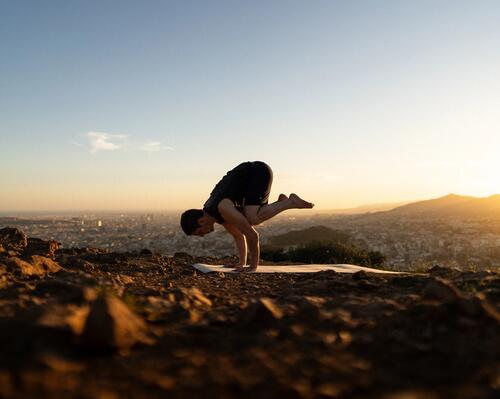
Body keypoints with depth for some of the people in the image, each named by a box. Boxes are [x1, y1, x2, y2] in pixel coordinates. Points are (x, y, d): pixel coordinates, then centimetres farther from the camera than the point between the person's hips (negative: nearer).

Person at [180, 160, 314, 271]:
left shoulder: (223, 209, -28)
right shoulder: (212, 214, 2)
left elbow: (251, 234, -27)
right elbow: (238, 234, 13)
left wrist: (253, 265, -18)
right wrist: (242, 263, 9)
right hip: (250, 176, 9)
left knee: (252, 220, -24)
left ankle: (290, 202, -9)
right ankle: (282, 203, 11)